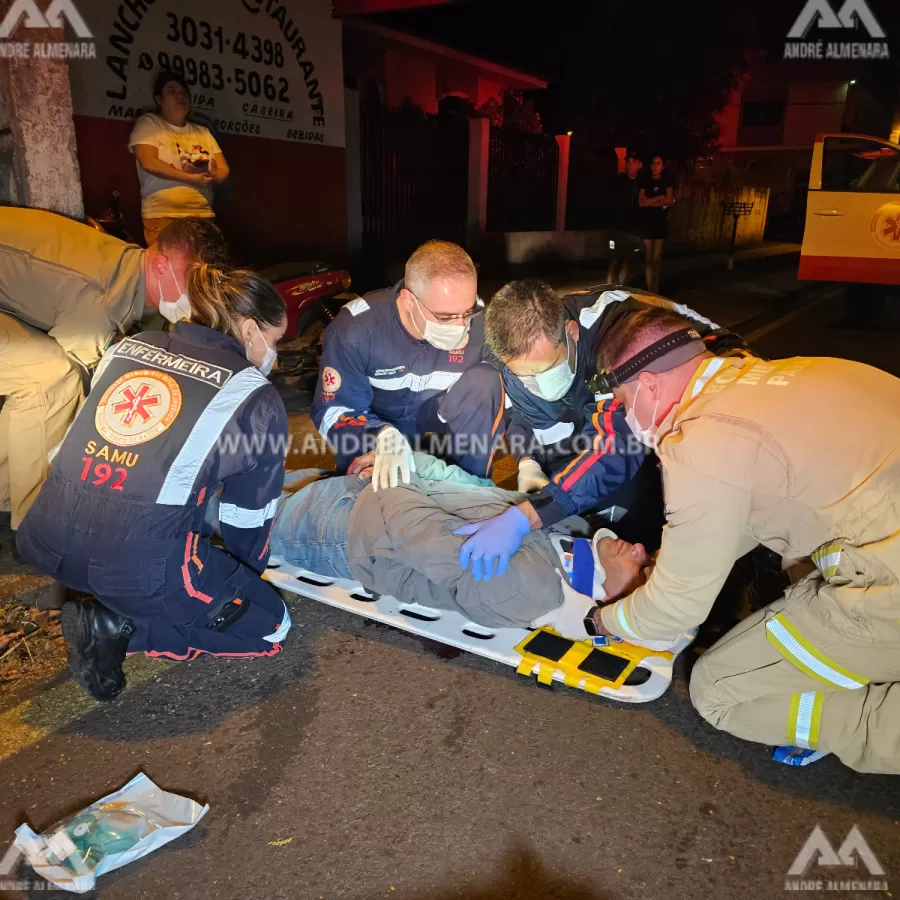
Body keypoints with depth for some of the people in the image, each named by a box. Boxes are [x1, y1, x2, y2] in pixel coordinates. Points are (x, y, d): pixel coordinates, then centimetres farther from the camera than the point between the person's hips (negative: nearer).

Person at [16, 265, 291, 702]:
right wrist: (248, 575, 29)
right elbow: (249, 515, 8)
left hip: (47, 539, 7)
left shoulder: (129, 347, 14)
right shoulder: (255, 396, 1)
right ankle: (120, 626, 0)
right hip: (139, 560, -7)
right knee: (269, 625, 13)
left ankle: (117, 607, 14)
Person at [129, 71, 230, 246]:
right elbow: (149, 163, -9)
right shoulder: (148, 123, 5)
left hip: (204, 215, 4)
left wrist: (206, 176, -10)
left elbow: (223, 170, 12)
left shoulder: (203, 131, 19)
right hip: (162, 215, -4)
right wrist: (191, 178, -12)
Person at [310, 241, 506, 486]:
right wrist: (385, 436, -47)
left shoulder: (481, 320, -27)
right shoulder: (355, 328, -30)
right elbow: (333, 410, -24)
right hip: (376, 419, -1)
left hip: (440, 411, 2)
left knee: (484, 380, -28)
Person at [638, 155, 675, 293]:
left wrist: (650, 202, -5)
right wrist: (660, 198, -5)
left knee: (657, 255, 3)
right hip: (646, 221, -1)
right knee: (648, 256, -4)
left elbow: (669, 200, -5)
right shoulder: (644, 181, 4)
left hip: (661, 221, 1)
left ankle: (656, 286, 12)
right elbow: (641, 202, -6)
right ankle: (650, 288, -4)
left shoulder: (667, 181, 6)